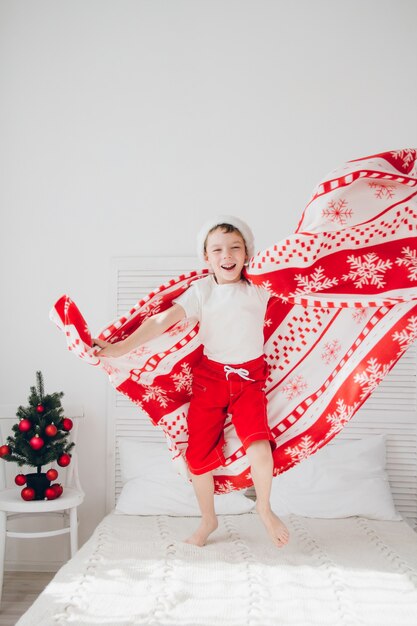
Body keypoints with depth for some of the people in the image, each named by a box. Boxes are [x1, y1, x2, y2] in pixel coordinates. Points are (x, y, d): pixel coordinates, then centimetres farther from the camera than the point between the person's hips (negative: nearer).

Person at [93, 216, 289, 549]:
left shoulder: (260, 287, -3)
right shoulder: (200, 290, -7)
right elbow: (164, 320, -17)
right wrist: (122, 347, -26)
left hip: (250, 378, 0)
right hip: (210, 376, 1)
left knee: (259, 447, -21)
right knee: (199, 455, 2)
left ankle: (265, 508, 10)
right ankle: (208, 520, 30)